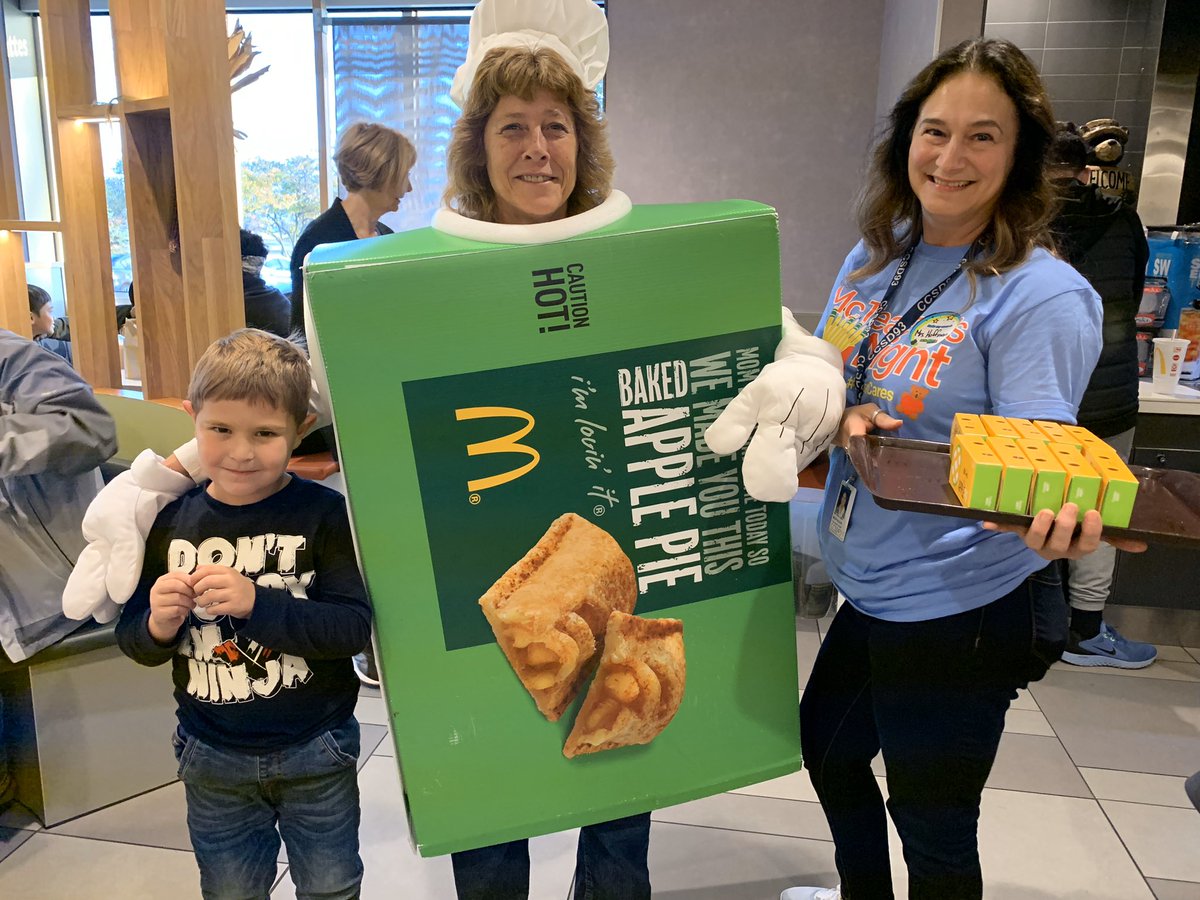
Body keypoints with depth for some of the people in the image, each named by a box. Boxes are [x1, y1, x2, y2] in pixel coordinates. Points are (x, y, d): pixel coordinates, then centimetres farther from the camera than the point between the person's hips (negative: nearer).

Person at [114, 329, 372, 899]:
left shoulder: (324, 514, -16)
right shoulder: (171, 522, -6)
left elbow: (354, 627, -22)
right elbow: (131, 639, 2)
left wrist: (257, 602, -33)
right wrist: (158, 626, -20)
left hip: (315, 752, -2)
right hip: (213, 758, 3)